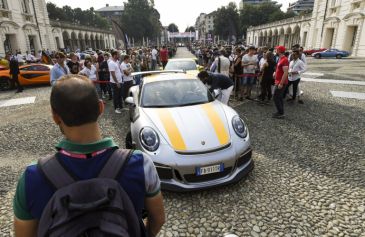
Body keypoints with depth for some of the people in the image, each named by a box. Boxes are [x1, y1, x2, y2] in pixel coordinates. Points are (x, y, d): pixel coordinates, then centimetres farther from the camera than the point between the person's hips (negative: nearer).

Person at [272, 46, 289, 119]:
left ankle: (281, 113, 1)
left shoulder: (284, 60, -19)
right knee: (279, 97, 14)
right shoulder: (281, 59, 13)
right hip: (279, 82, 10)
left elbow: (285, 73, -25)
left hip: (281, 83, -10)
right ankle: (280, 112, 23)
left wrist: (281, 83, -26)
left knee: (276, 97, -7)